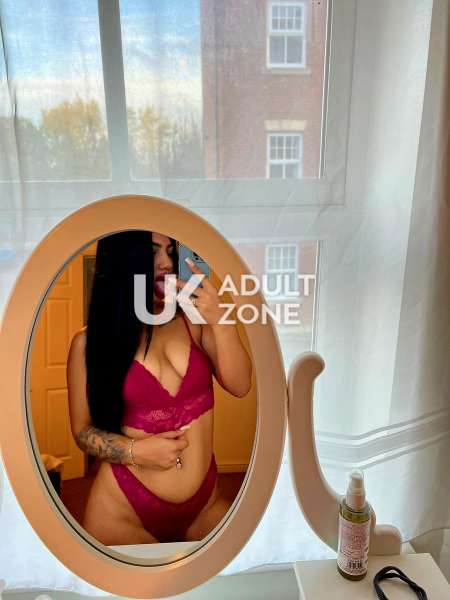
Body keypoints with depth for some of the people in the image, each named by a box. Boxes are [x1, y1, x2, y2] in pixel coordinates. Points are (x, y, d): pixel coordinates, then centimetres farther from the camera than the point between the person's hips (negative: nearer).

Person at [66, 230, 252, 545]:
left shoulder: (193, 319, -2)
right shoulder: (90, 342, -7)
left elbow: (240, 386, -7)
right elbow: (83, 430, -1)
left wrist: (219, 320, -19)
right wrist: (134, 450, -18)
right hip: (123, 508, -2)